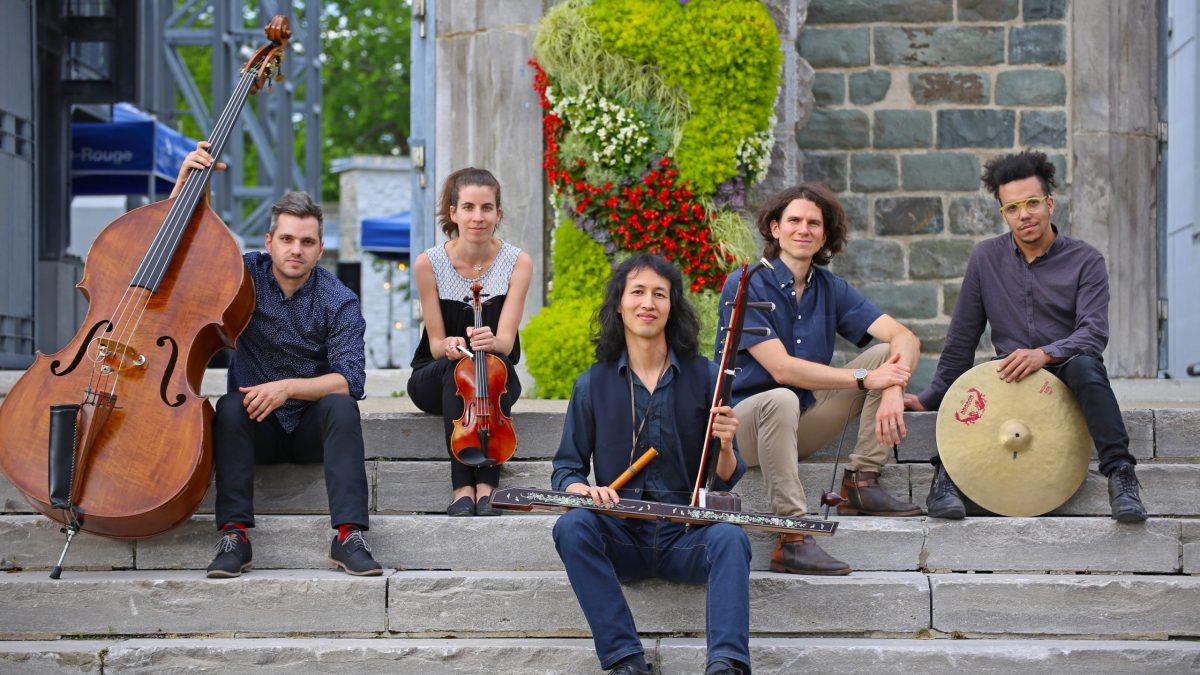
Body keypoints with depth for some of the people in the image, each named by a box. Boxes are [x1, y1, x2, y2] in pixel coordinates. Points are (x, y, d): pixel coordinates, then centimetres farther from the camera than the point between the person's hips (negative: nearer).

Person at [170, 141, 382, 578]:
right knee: (230, 407, -31)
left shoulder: (339, 302, -7)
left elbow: (349, 380, -16)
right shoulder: (245, 275, 0)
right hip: (257, 426, 1)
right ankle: (234, 534, -34)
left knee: (341, 407, -32)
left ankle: (349, 536, -37)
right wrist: (185, 179, -14)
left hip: (312, 427, -1)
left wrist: (288, 387, -30)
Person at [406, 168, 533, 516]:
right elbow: (436, 343, -8)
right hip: (434, 378, 0)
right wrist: (449, 346, -33)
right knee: (456, 368, -35)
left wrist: (490, 341, -42)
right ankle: (462, 489, -39)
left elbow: (505, 341, -16)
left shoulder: (518, 262, -9)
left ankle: (486, 487, -39)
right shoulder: (429, 264, -10)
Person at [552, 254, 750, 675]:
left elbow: (725, 481, 6)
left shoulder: (703, 376, 4)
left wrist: (725, 447, -17)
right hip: (621, 537, 1)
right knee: (571, 526, -29)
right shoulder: (593, 384, 6)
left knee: (729, 538, -31)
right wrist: (584, 489, -13)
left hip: (686, 535, -1)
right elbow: (566, 469, 10)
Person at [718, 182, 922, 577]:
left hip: (803, 422, 6)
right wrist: (865, 379, -27)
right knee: (782, 400, -40)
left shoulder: (831, 289, 4)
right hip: (742, 423, -6)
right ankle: (792, 540, -36)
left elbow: (904, 337, -6)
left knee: (886, 353, -5)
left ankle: (861, 483, -11)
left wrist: (893, 389, -28)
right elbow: (782, 368, -23)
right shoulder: (745, 287, -13)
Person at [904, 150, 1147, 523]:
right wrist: (932, 397, 8)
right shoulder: (986, 257, 5)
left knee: (1083, 365, -37)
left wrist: (1044, 354, -32)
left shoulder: (1086, 260, -2)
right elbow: (961, 337, 10)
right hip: (1009, 377, 1)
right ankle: (947, 473, -25)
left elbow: (1094, 333, -14)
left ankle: (1120, 474, -38)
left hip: (1067, 375, -1)